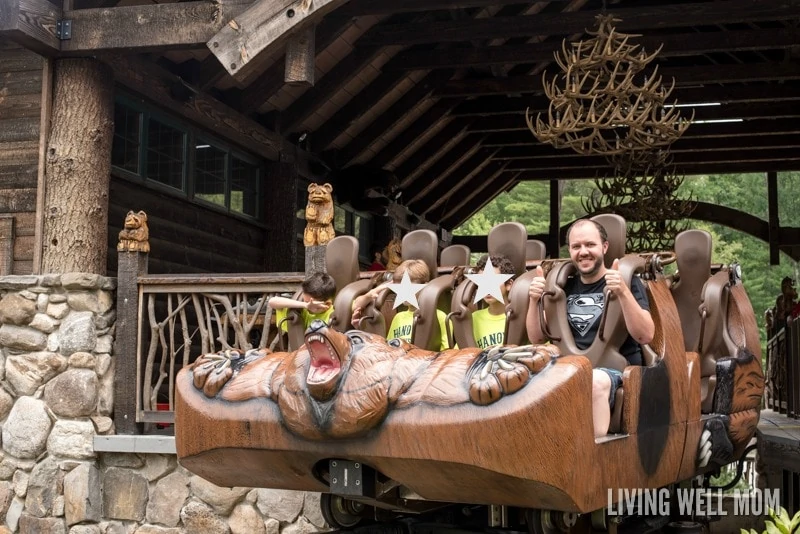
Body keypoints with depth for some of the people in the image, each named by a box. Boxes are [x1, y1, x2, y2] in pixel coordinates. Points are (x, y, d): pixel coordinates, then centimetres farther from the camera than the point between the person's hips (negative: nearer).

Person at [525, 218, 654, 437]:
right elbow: (536, 338, 18)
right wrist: (534, 301, 0)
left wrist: (623, 293, -22)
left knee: (595, 381, -39)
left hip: (615, 369, -3)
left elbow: (646, 336, -9)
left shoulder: (627, 283, 5)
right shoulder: (565, 287, 18)